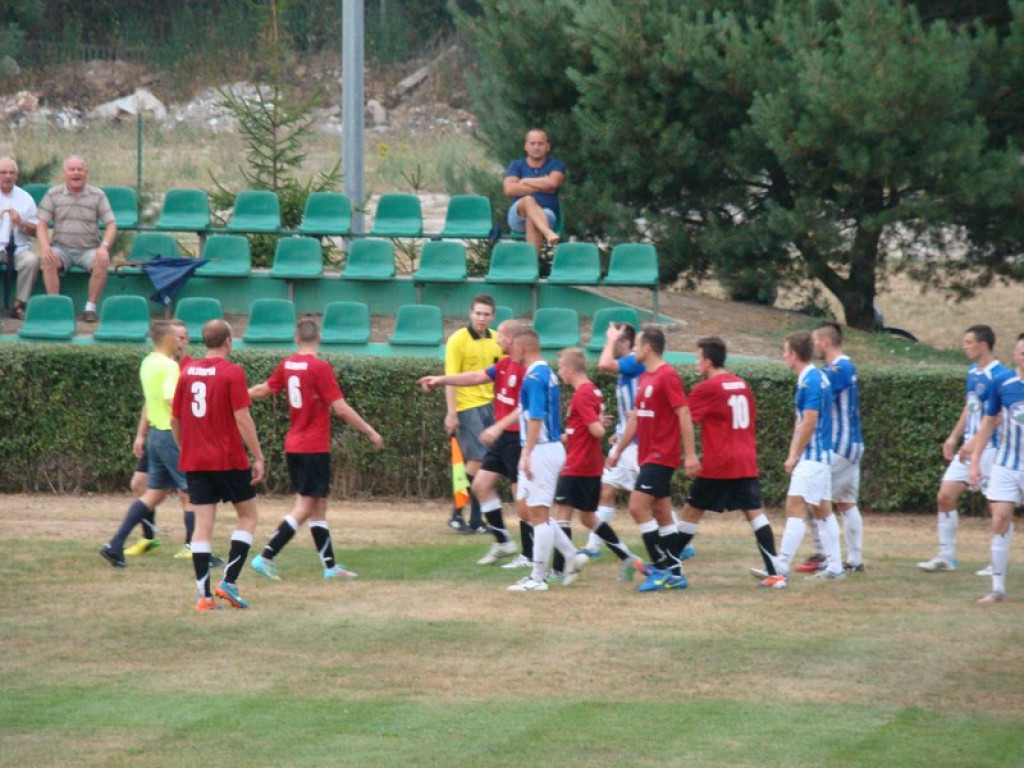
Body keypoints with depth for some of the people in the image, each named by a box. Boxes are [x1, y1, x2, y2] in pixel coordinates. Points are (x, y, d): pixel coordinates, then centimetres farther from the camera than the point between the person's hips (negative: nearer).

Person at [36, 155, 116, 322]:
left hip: (89, 249, 0)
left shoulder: (98, 195, 5)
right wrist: (44, 246, -18)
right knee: (48, 260, -33)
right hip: (61, 248, 0)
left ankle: (91, 307, -23)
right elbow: (42, 224, 3)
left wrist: (104, 246, -19)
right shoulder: (53, 195, 7)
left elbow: (111, 225, 0)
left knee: (103, 262, -32)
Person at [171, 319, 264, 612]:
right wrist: (258, 457, -10)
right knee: (248, 516, 11)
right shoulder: (232, 373, -9)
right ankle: (229, 582, -1)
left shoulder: (187, 373, 6)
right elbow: (242, 418, -14)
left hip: (195, 462, 5)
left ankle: (204, 595, -2)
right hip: (229, 460, -5)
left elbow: (175, 419, 11)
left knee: (203, 524, 4)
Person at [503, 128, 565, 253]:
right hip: (518, 214, 1)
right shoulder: (516, 165, 13)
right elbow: (509, 189, -7)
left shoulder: (556, 165, 11)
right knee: (528, 200, -34)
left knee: (532, 220, -36)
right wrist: (541, 187, -6)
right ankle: (548, 233, -61)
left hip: (546, 216, -1)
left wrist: (525, 181, -1)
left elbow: (553, 182, -13)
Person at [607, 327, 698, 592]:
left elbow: (684, 415, -18)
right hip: (649, 457, 9)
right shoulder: (644, 379, 15)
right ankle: (675, 573, 11)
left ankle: (661, 567, -12)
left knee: (638, 506, -14)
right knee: (662, 515, 9)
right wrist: (618, 451, 25)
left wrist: (690, 454, -22)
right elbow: (636, 420, 23)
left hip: (661, 456, -9)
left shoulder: (668, 376, -13)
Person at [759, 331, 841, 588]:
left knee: (795, 507, -15)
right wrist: (794, 453, 15)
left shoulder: (809, 381, -17)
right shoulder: (818, 378, 12)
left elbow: (809, 423, -20)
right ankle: (834, 567, 23)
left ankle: (781, 571, -22)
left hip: (811, 458, -10)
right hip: (821, 455, 10)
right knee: (822, 509, 17)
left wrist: (794, 456, -13)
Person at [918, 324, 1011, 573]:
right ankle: (946, 556, 10)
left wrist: (975, 443, -23)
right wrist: (954, 437, 17)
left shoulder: (999, 377, -16)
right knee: (945, 496, 4)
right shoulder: (973, 373, 12)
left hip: (989, 448, -9)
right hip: (969, 448, 9)